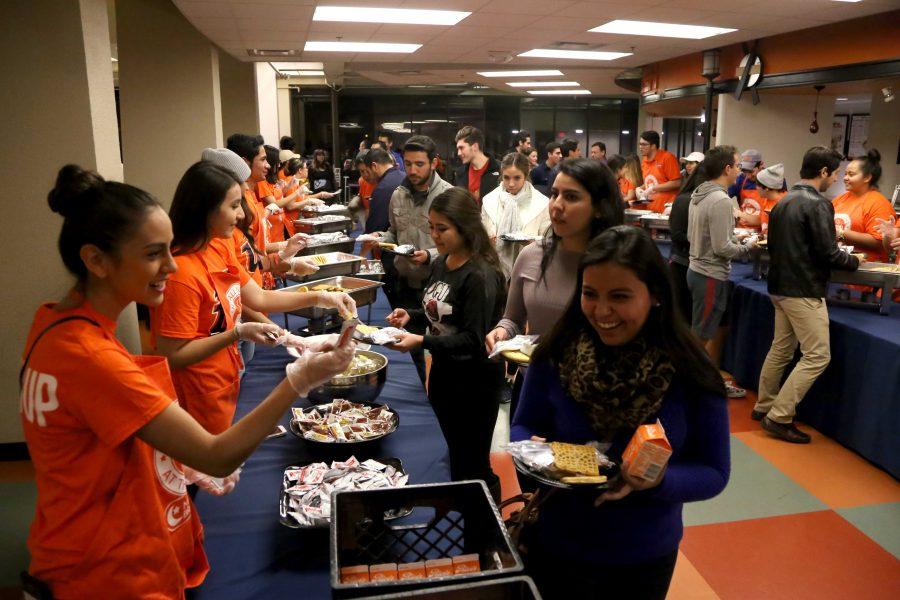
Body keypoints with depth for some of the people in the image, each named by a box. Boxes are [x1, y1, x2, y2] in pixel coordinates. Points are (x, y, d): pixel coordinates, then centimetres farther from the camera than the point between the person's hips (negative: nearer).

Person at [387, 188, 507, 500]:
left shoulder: (480, 275, -23)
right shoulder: (440, 263, 2)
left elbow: (473, 339, -23)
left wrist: (422, 341, -29)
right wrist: (411, 315, -3)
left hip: (475, 380, -8)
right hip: (443, 371, 8)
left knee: (474, 465, 7)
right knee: (456, 455, 24)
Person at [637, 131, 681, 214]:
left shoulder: (667, 157, -8)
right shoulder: (644, 160, 10)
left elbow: (676, 183, -11)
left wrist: (653, 188, -14)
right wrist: (640, 188, 2)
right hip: (650, 209, 6)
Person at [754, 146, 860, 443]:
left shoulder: (783, 202, 12)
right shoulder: (817, 204, -15)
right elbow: (828, 253, -16)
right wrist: (854, 261, 2)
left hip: (781, 287, 9)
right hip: (805, 291, -9)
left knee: (781, 349, 17)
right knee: (817, 357, -3)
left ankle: (764, 407, 25)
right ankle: (779, 417, -3)